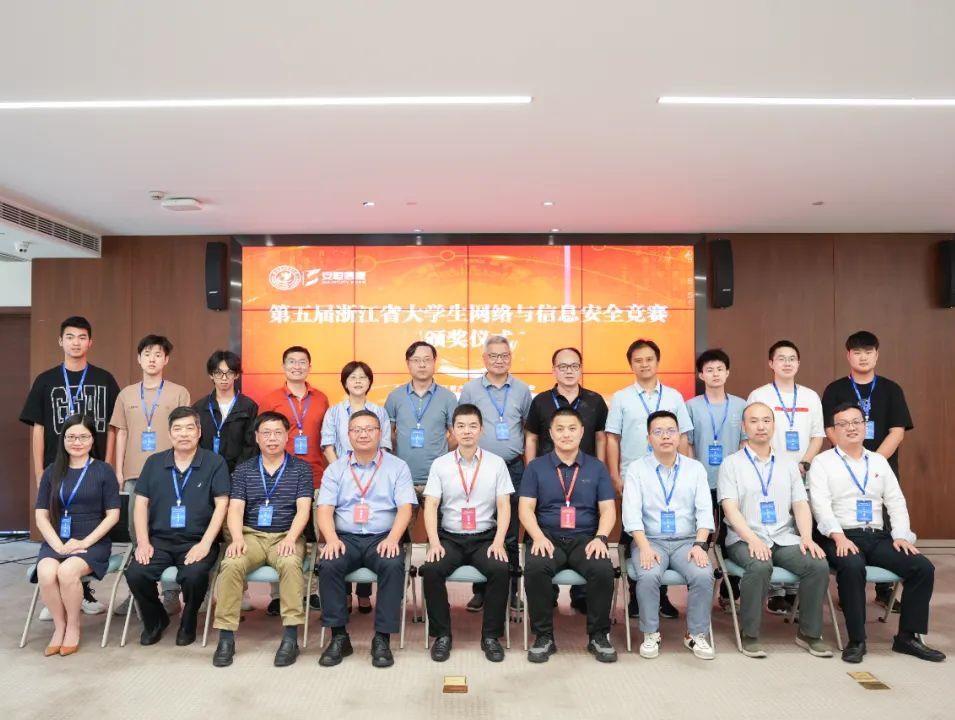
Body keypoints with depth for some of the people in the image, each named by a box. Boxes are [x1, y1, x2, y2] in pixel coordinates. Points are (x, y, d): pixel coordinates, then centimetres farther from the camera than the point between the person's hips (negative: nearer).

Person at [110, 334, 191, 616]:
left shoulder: (179, 393, 3)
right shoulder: (127, 394, 13)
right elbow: (121, 433, 14)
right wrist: (119, 470, 9)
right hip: (135, 473, 3)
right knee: (136, 532, 7)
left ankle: (171, 594, 5)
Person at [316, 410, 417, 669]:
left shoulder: (397, 467, 8)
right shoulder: (336, 469, 13)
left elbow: (405, 507, -1)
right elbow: (325, 509, 4)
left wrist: (393, 538, -19)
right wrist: (331, 538, -15)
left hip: (383, 538, -1)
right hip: (345, 538, 2)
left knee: (394, 565, -32)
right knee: (329, 565, -28)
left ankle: (383, 638, -20)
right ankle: (339, 636, -13)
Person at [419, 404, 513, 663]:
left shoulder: (496, 463, 4)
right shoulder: (440, 464, 4)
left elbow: (504, 506, 1)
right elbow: (431, 506, 0)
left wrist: (498, 542, -12)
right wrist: (434, 542, -14)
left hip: (485, 537, 0)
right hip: (450, 537, 0)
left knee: (501, 570, -29)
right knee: (431, 570, -27)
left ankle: (491, 635, -8)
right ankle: (442, 635, -8)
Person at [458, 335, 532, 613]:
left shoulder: (522, 390, 9)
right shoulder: (470, 389, 5)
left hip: (513, 468, 1)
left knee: (511, 532, 5)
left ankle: (510, 590, 15)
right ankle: (480, 590, 13)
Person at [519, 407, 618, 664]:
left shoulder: (597, 468, 13)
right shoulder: (536, 467, 10)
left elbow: (608, 509, 7)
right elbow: (526, 508, 2)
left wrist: (600, 537, -12)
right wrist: (538, 537, -15)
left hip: (585, 537, 1)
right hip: (546, 537, 0)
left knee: (603, 570, -29)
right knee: (535, 569, -32)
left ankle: (599, 635, -5)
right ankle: (543, 636, -11)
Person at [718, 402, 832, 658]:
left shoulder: (788, 465, 19)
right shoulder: (731, 464, 5)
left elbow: (801, 505, 11)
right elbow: (730, 508, -6)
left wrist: (807, 537, -7)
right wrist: (752, 539, -20)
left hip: (785, 538, 4)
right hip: (745, 539, -4)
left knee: (819, 565, -23)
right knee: (760, 566, -35)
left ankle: (809, 633, -4)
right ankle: (750, 635, -16)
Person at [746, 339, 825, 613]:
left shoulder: (810, 397, 11)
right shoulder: (758, 396, 1)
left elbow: (818, 436, 12)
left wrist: (804, 463, -3)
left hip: (801, 475, 3)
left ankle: (795, 590, 14)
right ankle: (775, 593, 3)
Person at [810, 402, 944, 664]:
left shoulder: (879, 462, 20)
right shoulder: (822, 462, 5)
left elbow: (896, 502, 13)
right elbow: (821, 504, -7)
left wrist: (901, 536, -3)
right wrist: (839, 536, -21)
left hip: (878, 536, 5)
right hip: (841, 538, -5)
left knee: (923, 568, -16)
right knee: (853, 567, -35)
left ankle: (908, 636, -3)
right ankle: (856, 640, -20)